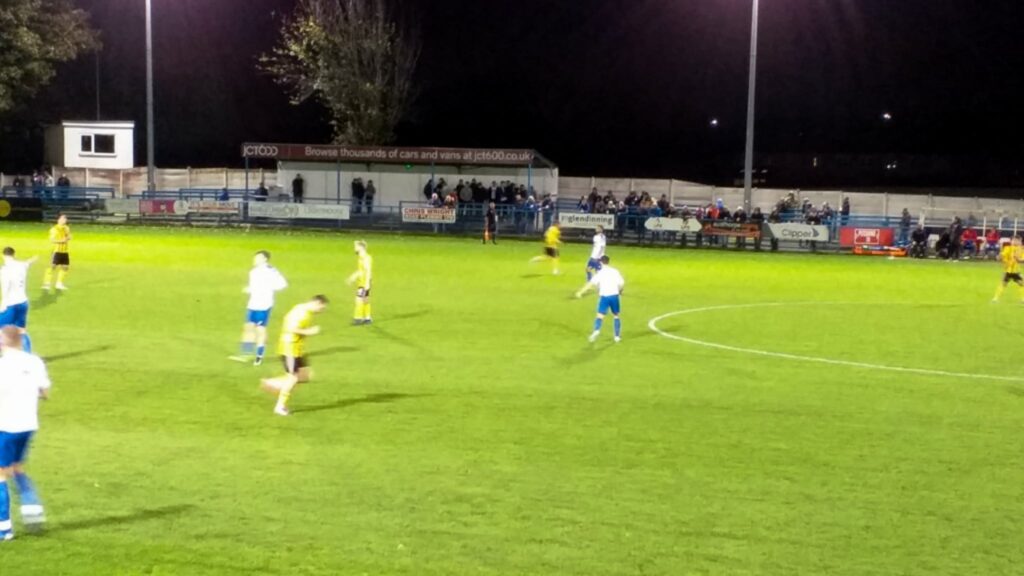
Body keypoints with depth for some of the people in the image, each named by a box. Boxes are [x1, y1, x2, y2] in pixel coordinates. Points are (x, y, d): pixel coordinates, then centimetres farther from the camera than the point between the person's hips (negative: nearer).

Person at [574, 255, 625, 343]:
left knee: (600, 316, -5)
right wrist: (619, 291, 27)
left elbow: (591, 283, -15)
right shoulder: (615, 271, 6)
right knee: (616, 316, 18)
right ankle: (617, 336, 16)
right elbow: (622, 283, 5)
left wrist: (580, 292, -19)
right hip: (614, 295, 3)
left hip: (605, 296, -3)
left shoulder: (600, 273, -3)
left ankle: (596, 330, -32)